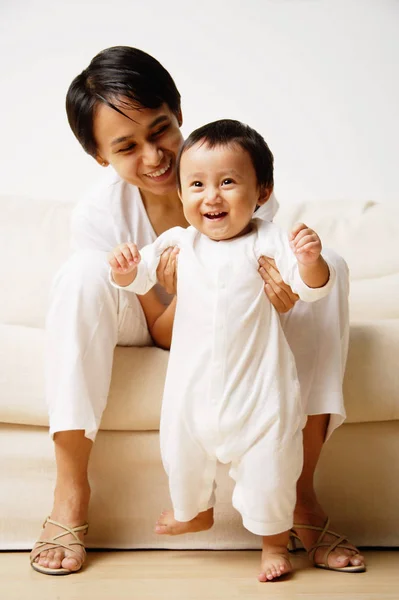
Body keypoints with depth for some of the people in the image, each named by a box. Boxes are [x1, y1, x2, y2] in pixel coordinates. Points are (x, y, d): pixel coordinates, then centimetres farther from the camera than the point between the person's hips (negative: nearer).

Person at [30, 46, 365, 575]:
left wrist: (274, 299, -44)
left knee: (328, 266, -24)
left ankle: (300, 491, -22)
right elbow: (166, 332, -20)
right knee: (84, 272, -34)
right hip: (152, 323, -2)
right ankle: (70, 492, -25)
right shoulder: (98, 216, -25)